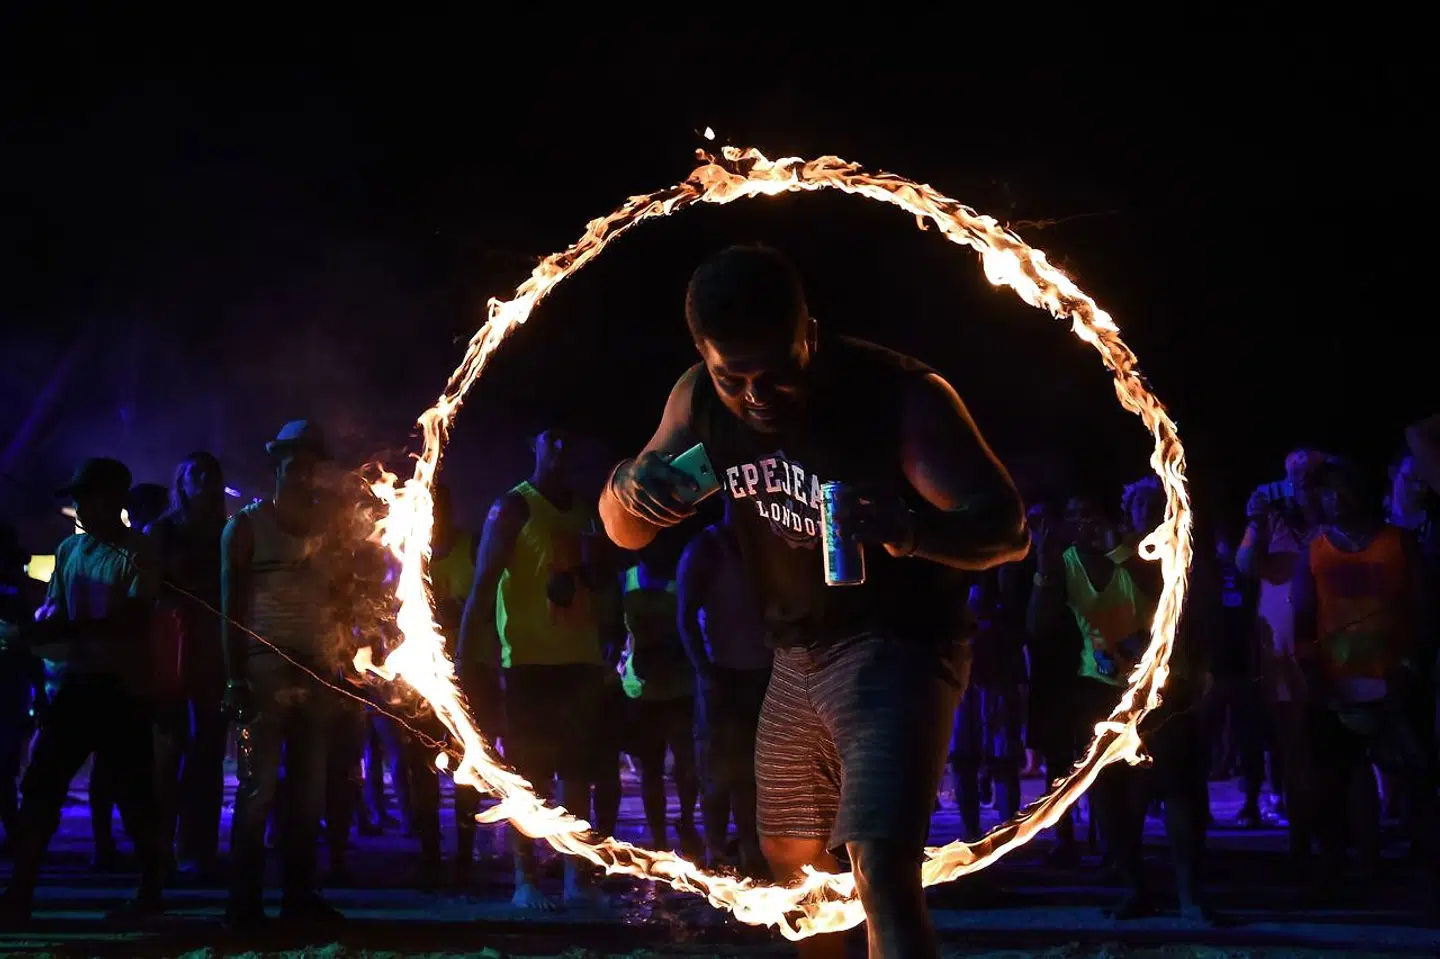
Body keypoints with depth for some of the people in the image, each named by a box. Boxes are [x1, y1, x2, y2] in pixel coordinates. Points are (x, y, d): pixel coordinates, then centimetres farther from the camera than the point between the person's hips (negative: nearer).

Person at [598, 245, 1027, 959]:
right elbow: (625, 532, 2)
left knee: (880, 870, -24)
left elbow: (1008, 527, -26)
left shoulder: (900, 396, -24)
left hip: (896, 645, -7)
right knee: (791, 860, 22)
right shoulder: (700, 401, -7)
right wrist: (628, 487, -24)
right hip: (798, 653, 7)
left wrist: (913, 531, -48)